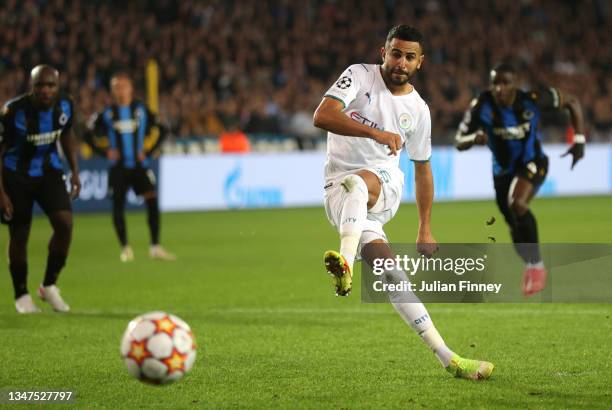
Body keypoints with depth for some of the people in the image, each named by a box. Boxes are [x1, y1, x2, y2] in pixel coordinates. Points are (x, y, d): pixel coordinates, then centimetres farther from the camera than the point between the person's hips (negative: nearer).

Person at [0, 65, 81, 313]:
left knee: (65, 223, -15)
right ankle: (21, 295, 20)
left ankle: (49, 286, 2)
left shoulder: (65, 106, -11)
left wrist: (75, 172, 6)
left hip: (49, 171, 3)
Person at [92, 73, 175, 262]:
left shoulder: (141, 110, 3)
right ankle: (125, 248, 13)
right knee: (118, 206, -1)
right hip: (118, 167, 0)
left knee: (152, 200, -14)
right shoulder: (107, 114, 2)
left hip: (140, 165, 0)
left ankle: (155, 247, -9)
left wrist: (149, 151, 0)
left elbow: (161, 130, 9)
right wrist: (105, 152, -4)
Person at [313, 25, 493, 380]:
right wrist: (375, 132, -29)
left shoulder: (418, 109, 10)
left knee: (356, 183, -38)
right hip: (339, 190, -1)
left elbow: (422, 168, 22)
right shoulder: (360, 76, 0)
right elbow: (322, 116, -17)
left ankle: (346, 263, -61)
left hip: (386, 182, 1)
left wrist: (425, 230, 21)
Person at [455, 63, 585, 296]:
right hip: (503, 170, 4)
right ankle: (531, 267, 43)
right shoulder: (481, 106, -18)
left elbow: (571, 102, -8)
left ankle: (536, 265, -17)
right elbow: (460, 142, -12)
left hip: (532, 163, -4)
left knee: (516, 205, -31)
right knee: (515, 226, 14)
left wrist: (579, 140, -14)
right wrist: (474, 138, -36)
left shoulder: (532, 101, -23)